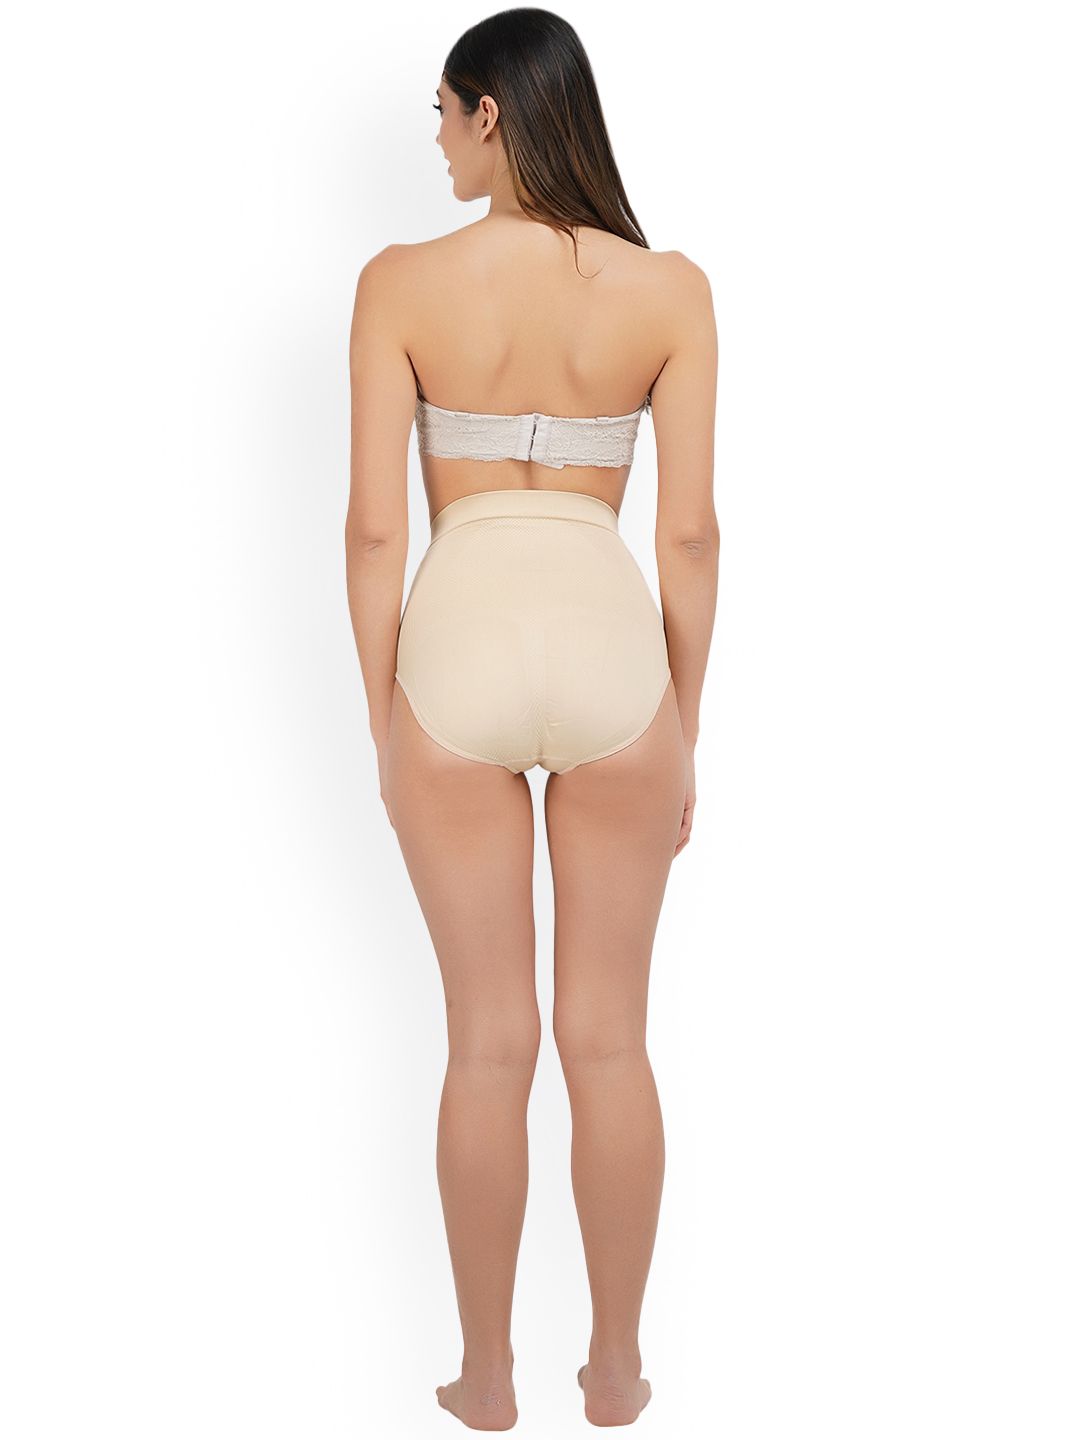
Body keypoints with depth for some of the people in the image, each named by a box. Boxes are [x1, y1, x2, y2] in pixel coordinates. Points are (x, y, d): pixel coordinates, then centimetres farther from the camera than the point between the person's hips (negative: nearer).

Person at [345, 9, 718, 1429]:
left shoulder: (402, 283, -4)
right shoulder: (669, 289, 0)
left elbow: (375, 527, -5)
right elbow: (691, 533, -1)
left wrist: (382, 715, 7)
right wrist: (685, 726, 9)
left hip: (459, 650, -1)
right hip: (611, 648, 1)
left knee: (488, 1042, 13)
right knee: (610, 1040, 14)